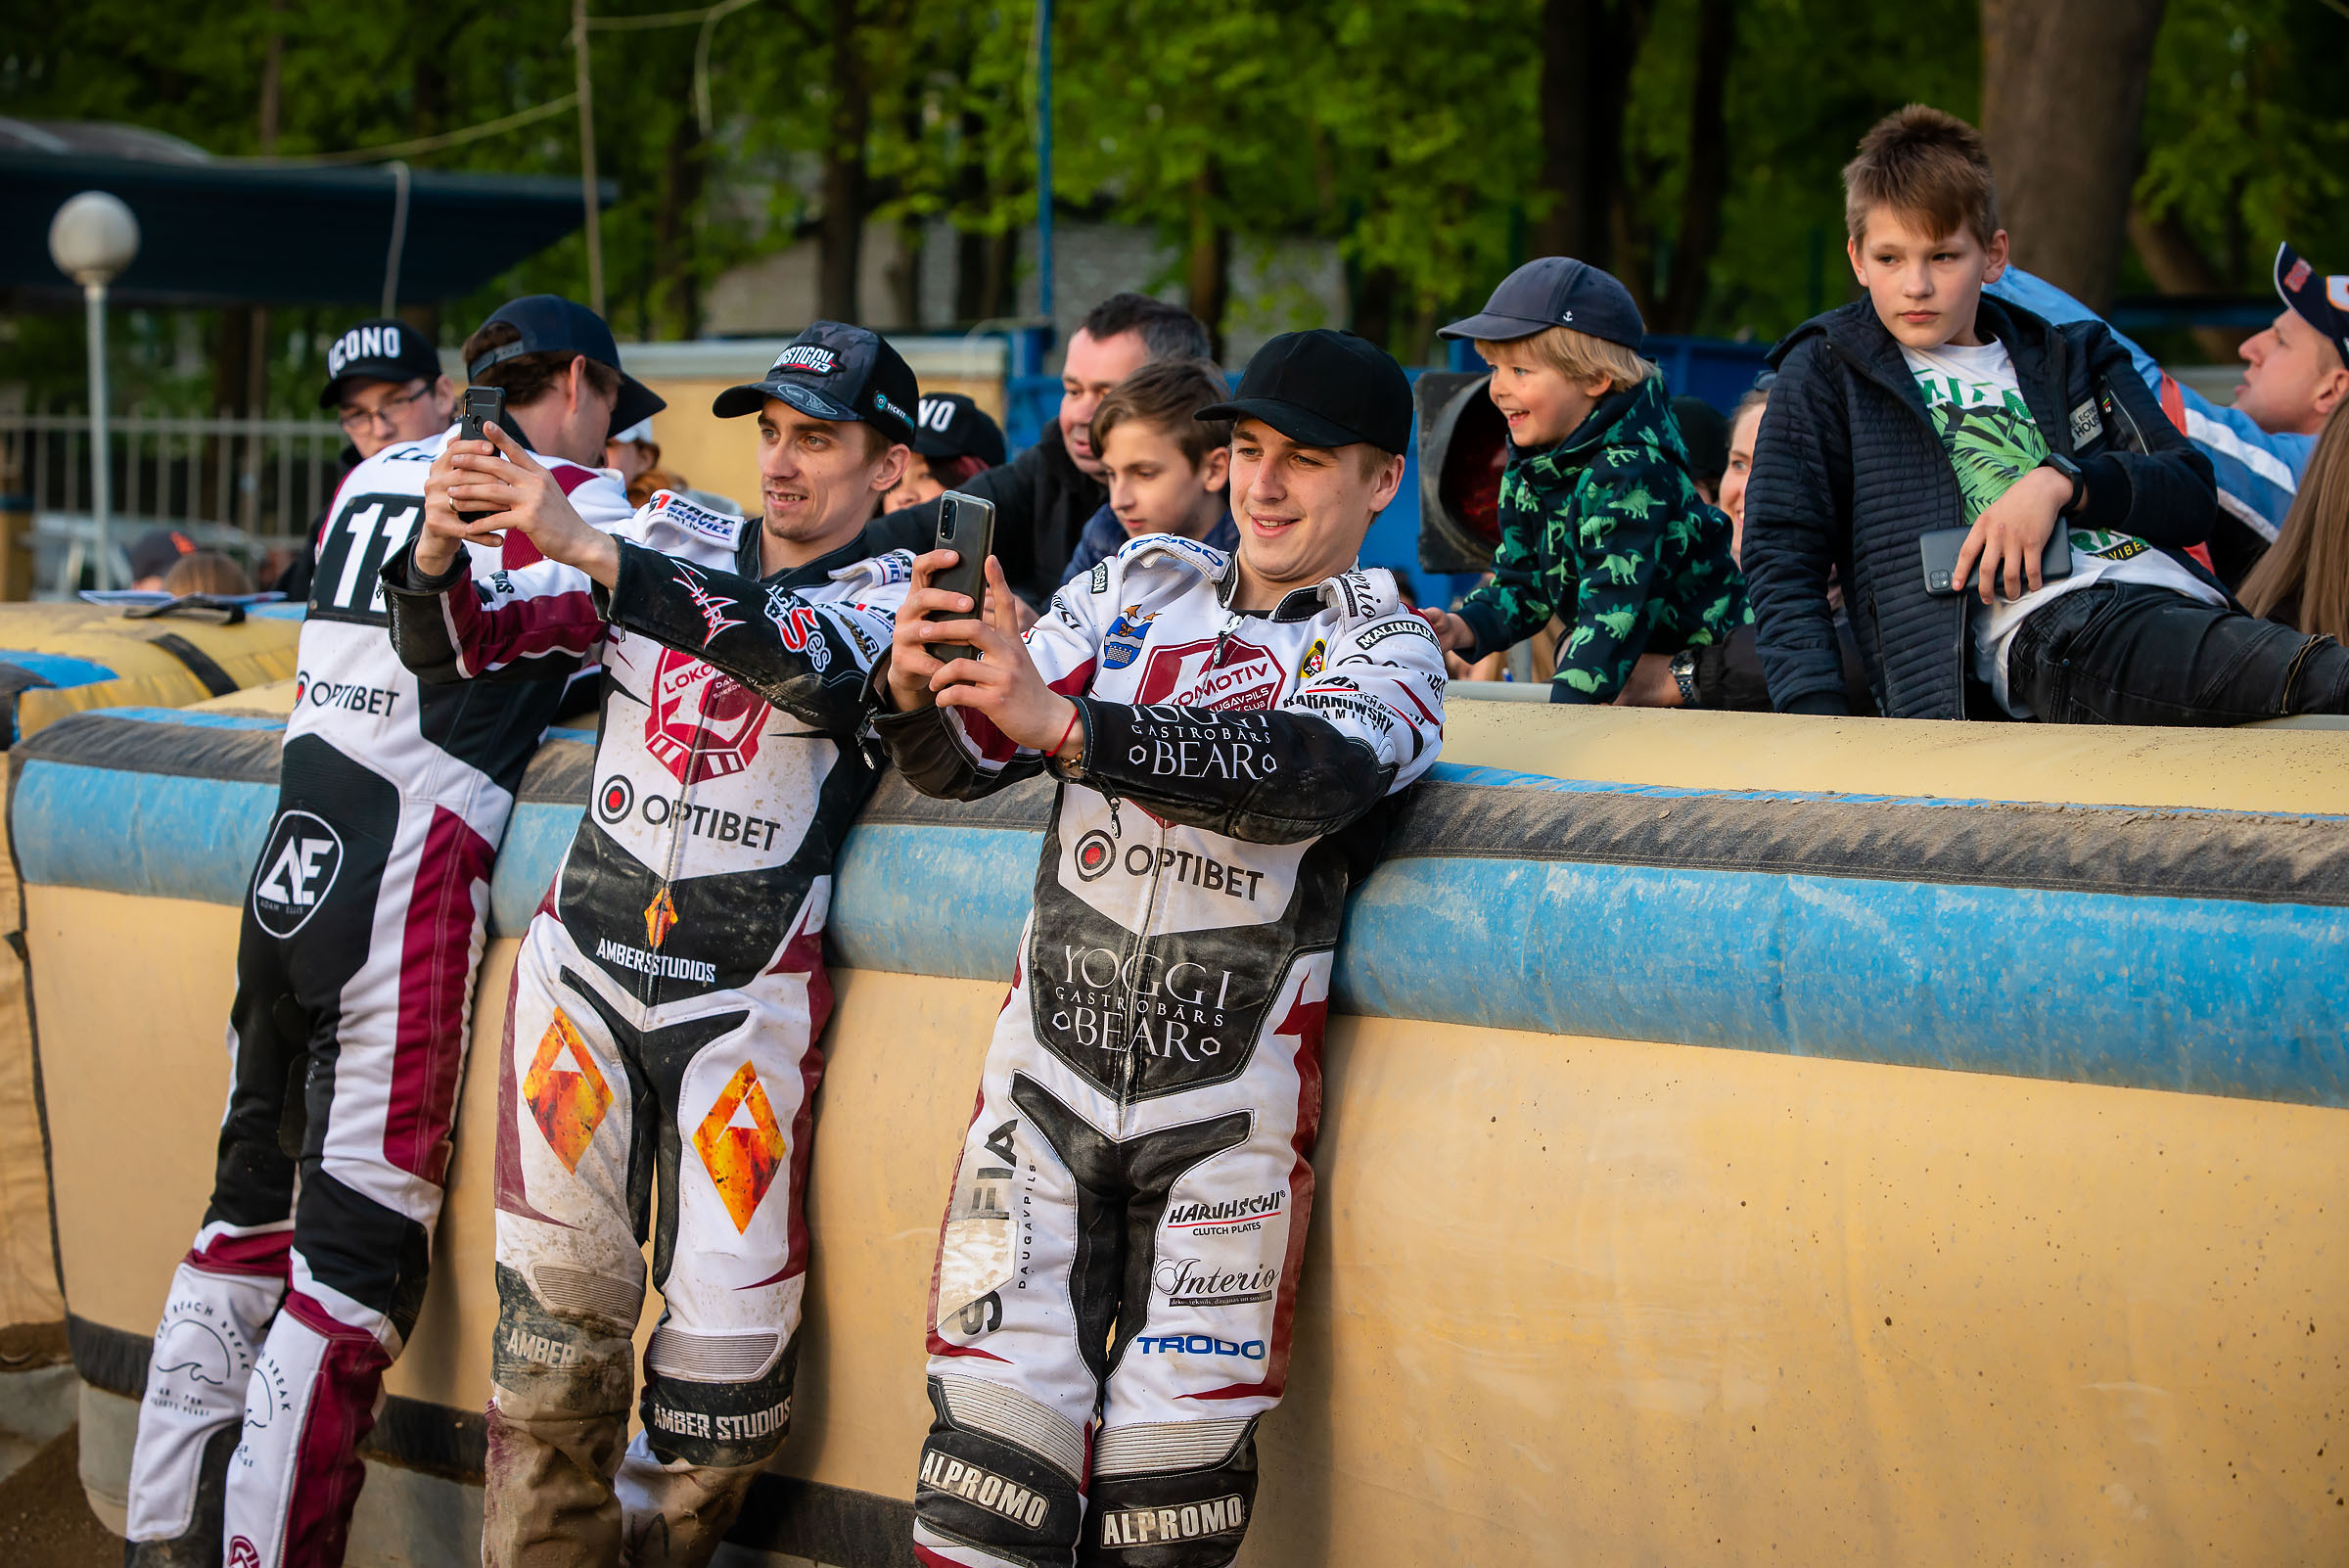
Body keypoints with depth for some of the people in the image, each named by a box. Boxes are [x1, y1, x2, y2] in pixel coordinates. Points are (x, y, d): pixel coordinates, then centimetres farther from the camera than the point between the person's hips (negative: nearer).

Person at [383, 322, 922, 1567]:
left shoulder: (892, 592, 1)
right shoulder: (668, 539, 10)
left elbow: (806, 660, -23)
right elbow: (456, 650, 6)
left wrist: (586, 546, -32)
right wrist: (440, 552, -18)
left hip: (746, 999, -2)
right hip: (582, 967, 2)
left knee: (729, 1342, -5)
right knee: (557, 1322, -2)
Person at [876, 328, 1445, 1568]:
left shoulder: (1389, 651, 2)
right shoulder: (1136, 586, 11)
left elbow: (1311, 771, -21)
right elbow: (964, 762, 5)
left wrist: (1064, 724, -35)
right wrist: (919, 692, -21)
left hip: (1226, 1115, -2)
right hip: (1048, 1079, 2)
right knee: (991, 1443, -6)